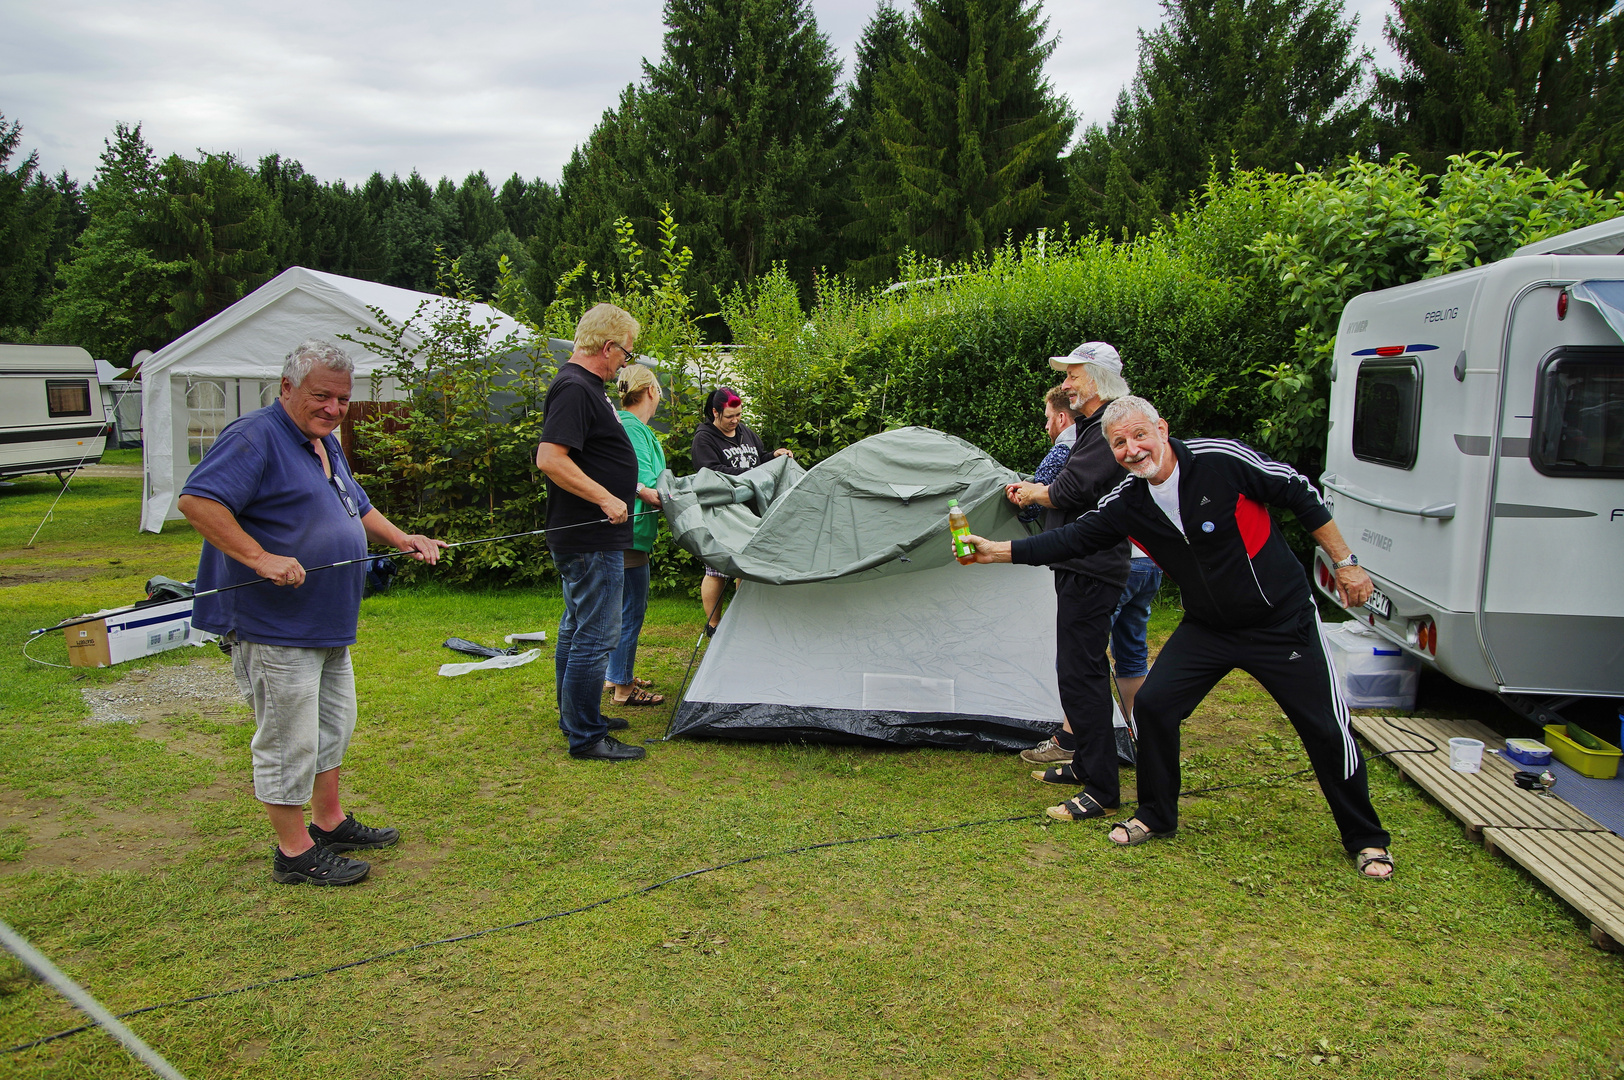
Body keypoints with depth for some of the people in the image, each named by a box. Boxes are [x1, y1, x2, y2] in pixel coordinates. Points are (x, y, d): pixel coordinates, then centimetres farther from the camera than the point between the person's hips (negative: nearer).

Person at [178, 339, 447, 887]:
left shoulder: (326, 443, 15)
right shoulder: (254, 436, -16)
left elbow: (357, 508, 28)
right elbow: (196, 501, -27)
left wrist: (405, 540, 14)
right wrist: (261, 559, -31)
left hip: (328, 623, 10)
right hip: (274, 624, -10)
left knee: (333, 724, 19)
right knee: (288, 738, -1)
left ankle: (330, 822, 34)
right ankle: (294, 850, 11)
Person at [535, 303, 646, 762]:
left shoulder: (584, 387, 16)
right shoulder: (575, 389, -17)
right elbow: (550, 459, -27)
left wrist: (648, 494, 28)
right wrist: (606, 498, -23)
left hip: (585, 536, 11)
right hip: (592, 540, -11)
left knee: (576, 628, 18)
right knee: (596, 635, -6)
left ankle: (577, 717, 30)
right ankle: (585, 737, 2)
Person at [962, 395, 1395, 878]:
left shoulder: (1222, 460, -22)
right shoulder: (1125, 504, -8)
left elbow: (1301, 494, -12)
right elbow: (1071, 539, -2)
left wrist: (1344, 562, -6)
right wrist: (997, 551, -9)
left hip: (1282, 618, -4)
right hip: (1208, 627, 4)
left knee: (1326, 728, -1)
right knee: (1153, 705, -3)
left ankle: (1366, 840, 21)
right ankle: (1156, 816, 18)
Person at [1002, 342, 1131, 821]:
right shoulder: (1092, 428, 19)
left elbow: (1069, 492, -22)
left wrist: (1032, 494, -2)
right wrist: (1034, 490, 8)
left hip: (1091, 571, -11)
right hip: (1080, 567, 11)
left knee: (1080, 673, -11)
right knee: (1080, 669, 18)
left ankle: (1101, 789, -6)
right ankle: (1086, 763, 31)